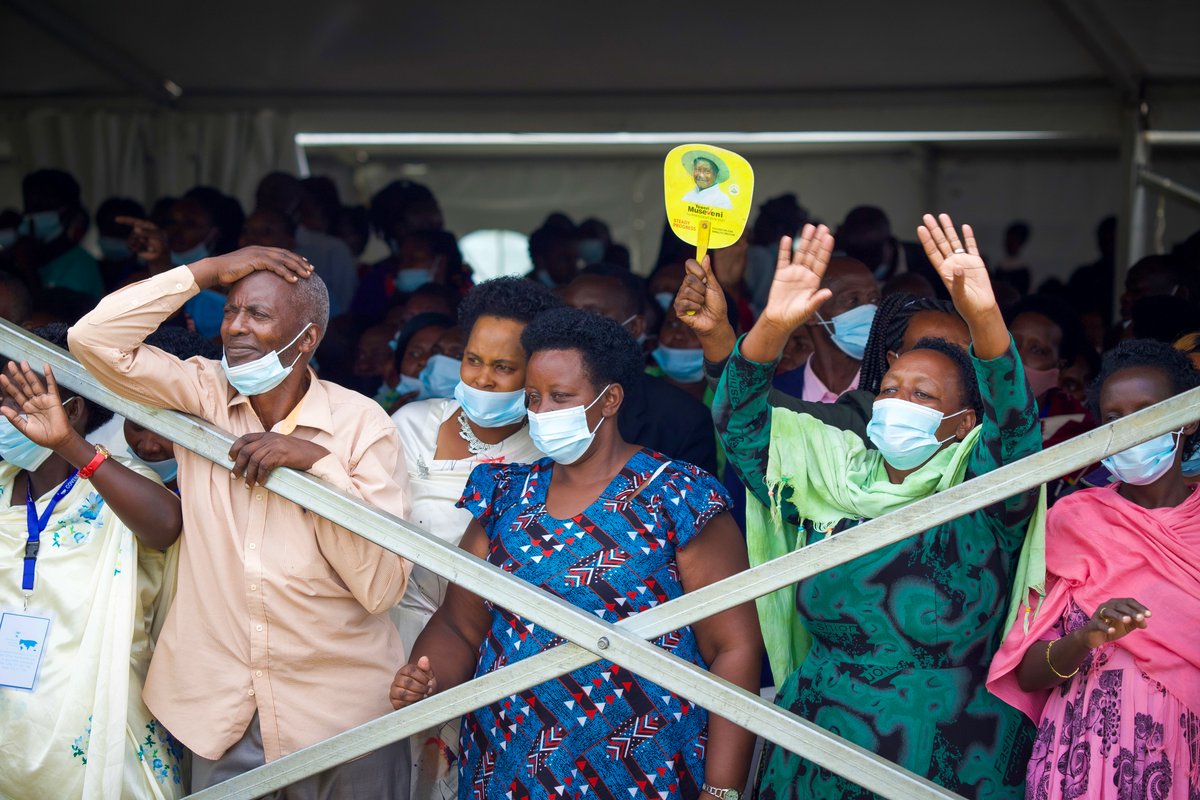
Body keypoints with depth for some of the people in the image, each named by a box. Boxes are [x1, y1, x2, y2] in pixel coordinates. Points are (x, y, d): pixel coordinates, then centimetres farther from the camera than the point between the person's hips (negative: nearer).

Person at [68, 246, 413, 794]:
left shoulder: (360, 424, -9)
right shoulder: (202, 395, 0)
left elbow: (383, 585, -15)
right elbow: (94, 338, -11)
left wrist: (318, 462, -23)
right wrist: (208, 271, -10)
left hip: (337, 705, -2)